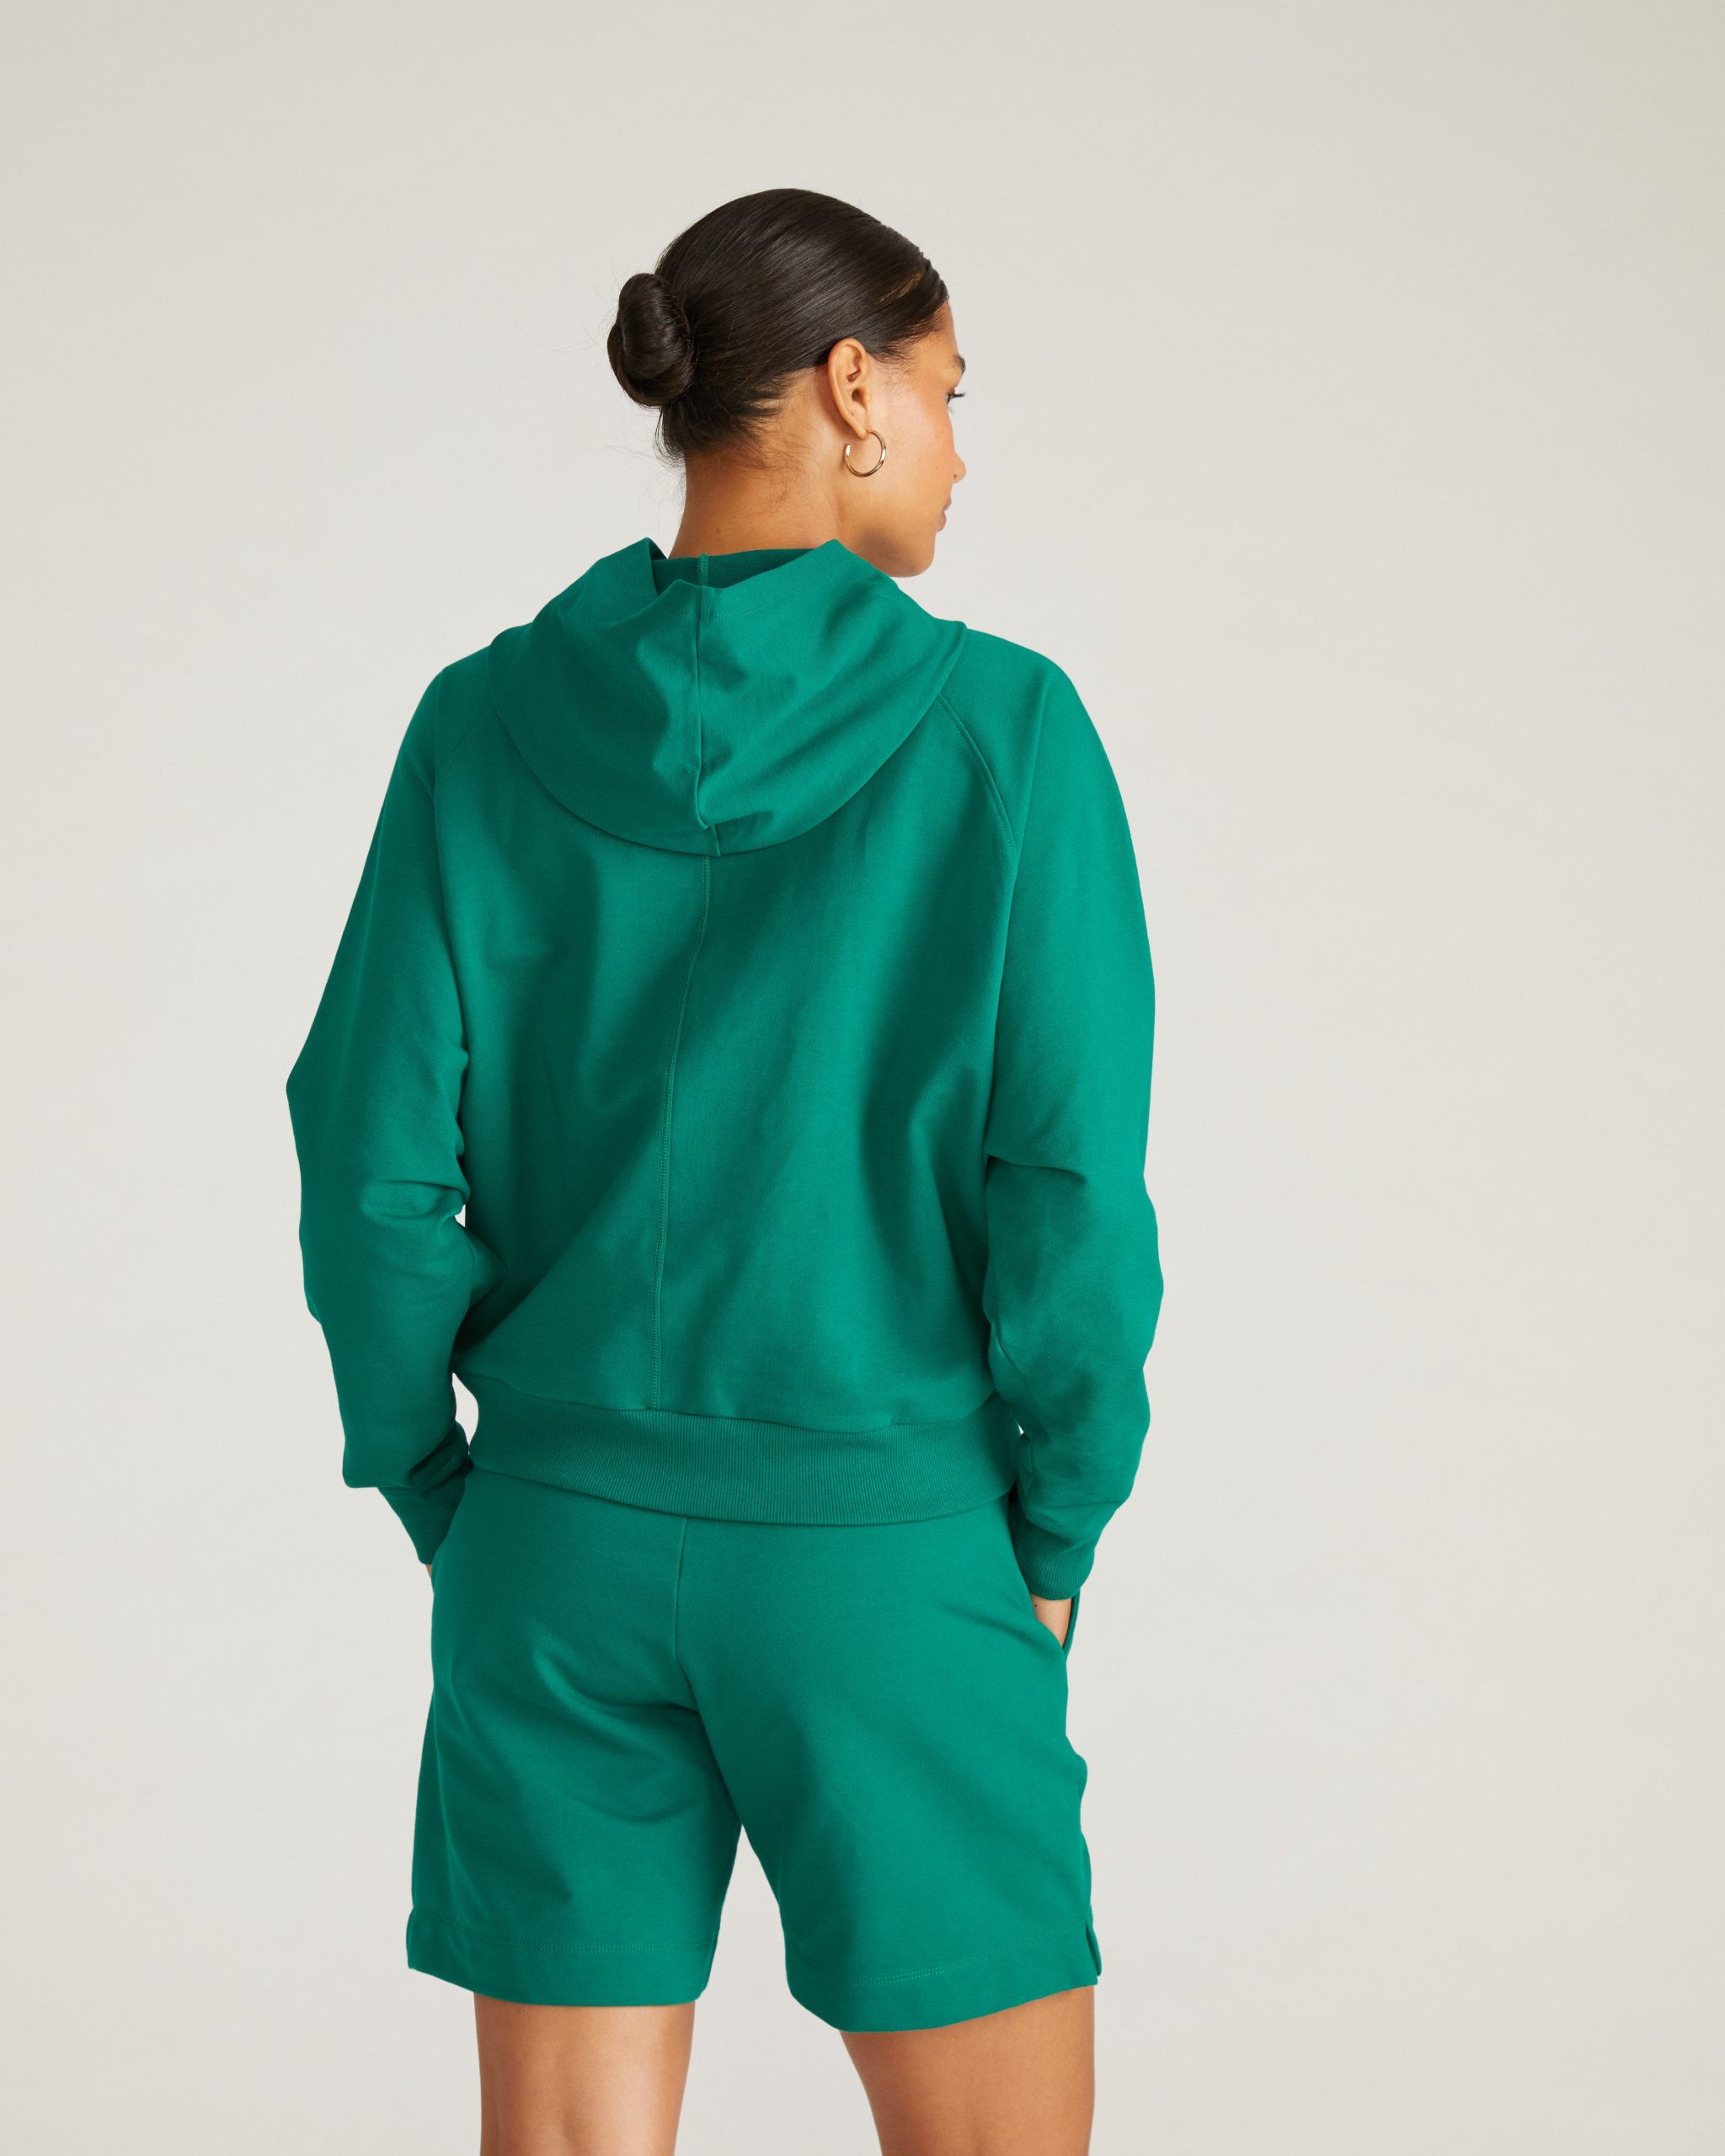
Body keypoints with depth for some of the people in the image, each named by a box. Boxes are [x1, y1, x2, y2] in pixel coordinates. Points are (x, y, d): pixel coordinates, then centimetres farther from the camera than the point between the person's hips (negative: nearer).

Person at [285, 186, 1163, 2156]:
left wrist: (440, 1499, 9)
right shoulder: (998, 725, -9)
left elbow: (374, 1160, -3)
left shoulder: (486, 725, -1)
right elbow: (1070, 1183, -11)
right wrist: (1054, 1537, 1)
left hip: (562, 1545, 3)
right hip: (886, 1546, -3)